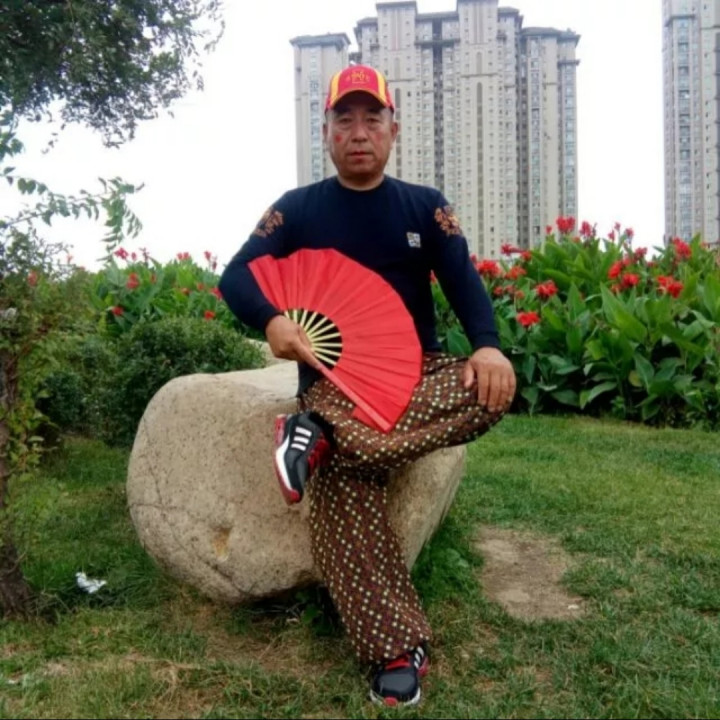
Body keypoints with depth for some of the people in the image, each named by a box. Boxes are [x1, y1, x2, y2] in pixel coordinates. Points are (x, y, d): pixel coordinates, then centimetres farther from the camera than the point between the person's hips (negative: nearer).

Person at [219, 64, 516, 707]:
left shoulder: (426, 207, 9)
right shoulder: (297, 209, 5)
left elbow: (464, 282, -2)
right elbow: (235, 277, -5)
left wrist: (488, 345, -25)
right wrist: (272, 321, -30)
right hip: (333, 380, -2)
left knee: (492, 388, -30)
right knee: (342, 493, -31)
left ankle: (322, 439, -33)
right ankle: (398, 650, -25)